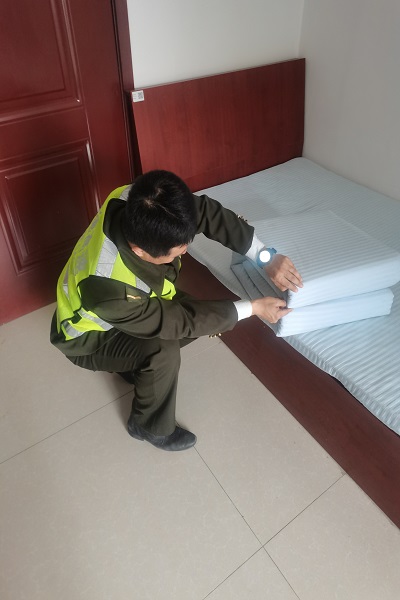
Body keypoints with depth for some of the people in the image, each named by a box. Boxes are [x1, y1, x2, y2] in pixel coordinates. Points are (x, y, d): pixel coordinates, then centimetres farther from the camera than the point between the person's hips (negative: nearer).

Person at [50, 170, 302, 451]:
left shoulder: (139, 204, -30)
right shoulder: (111, 291, -44)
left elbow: (208, 212, -20)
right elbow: (180, 320, -31)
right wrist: (252, 308, -25)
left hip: (128, 301, 7)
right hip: (89, 337, -6)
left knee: (200, 314, -4)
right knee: (164, 351, -29)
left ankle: (135, 364, 18)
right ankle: (150, 426, 1)